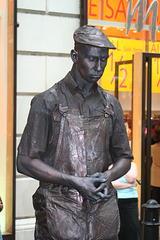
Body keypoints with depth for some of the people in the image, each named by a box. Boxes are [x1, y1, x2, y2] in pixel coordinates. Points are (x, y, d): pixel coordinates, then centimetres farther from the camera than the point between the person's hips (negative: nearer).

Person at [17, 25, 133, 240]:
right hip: (60, 210, -4)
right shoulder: (48, 102, -3)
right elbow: (25, 162, -6)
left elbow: (124, 157, 17)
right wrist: (73, 181, -14)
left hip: (103, 208, 4)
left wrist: (108, 176, -5)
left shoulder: (111, 104, 11)